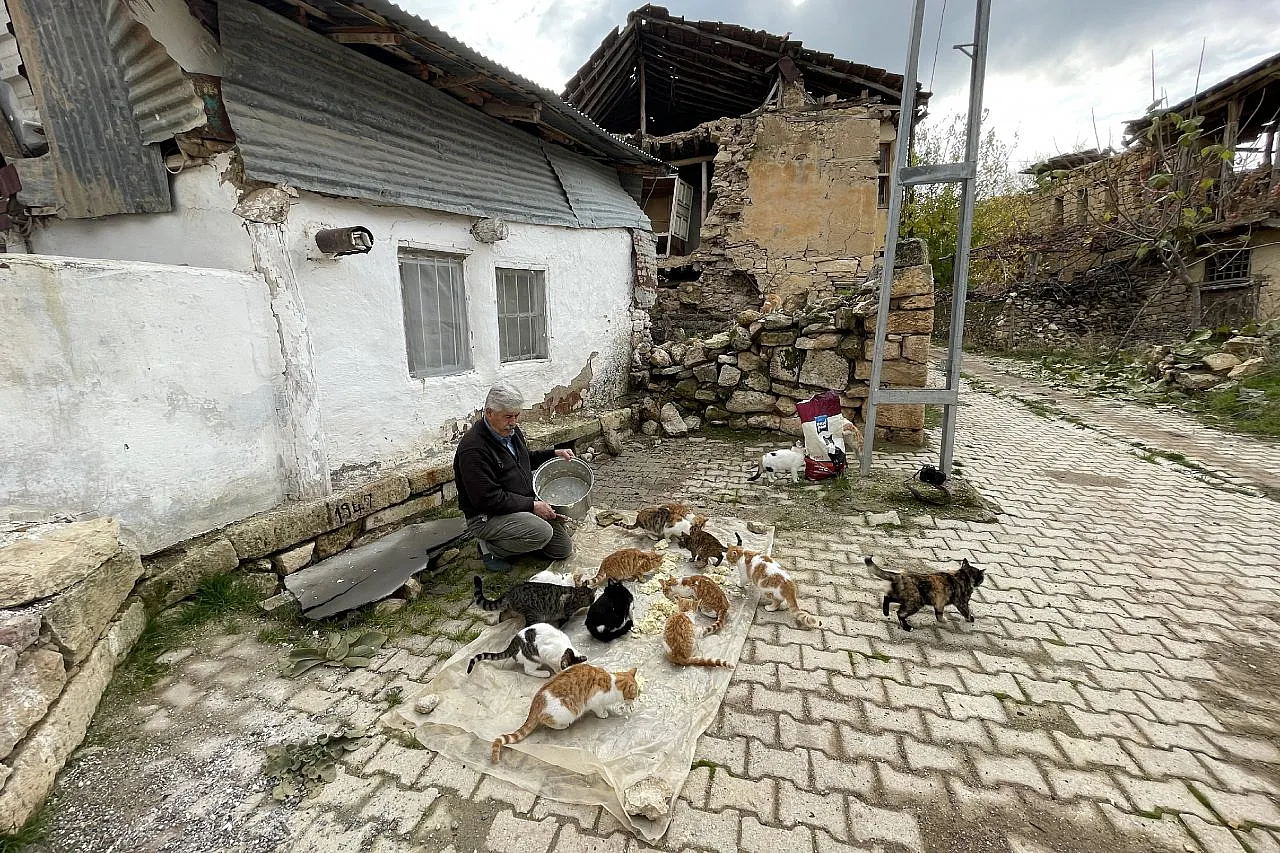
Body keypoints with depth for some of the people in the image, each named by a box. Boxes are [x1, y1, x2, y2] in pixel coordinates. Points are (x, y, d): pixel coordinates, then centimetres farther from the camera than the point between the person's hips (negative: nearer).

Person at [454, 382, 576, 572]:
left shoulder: (511, 431, 3)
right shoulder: (473, 448, -25)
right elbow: (488, 499, -27)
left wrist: (555, 453, 8)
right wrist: (532, 505, -23)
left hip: (523, 505, 8)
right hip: (486, 516, -8)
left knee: (563, 549, 5)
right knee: (542, 532, -31)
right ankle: (490, 547, -6)